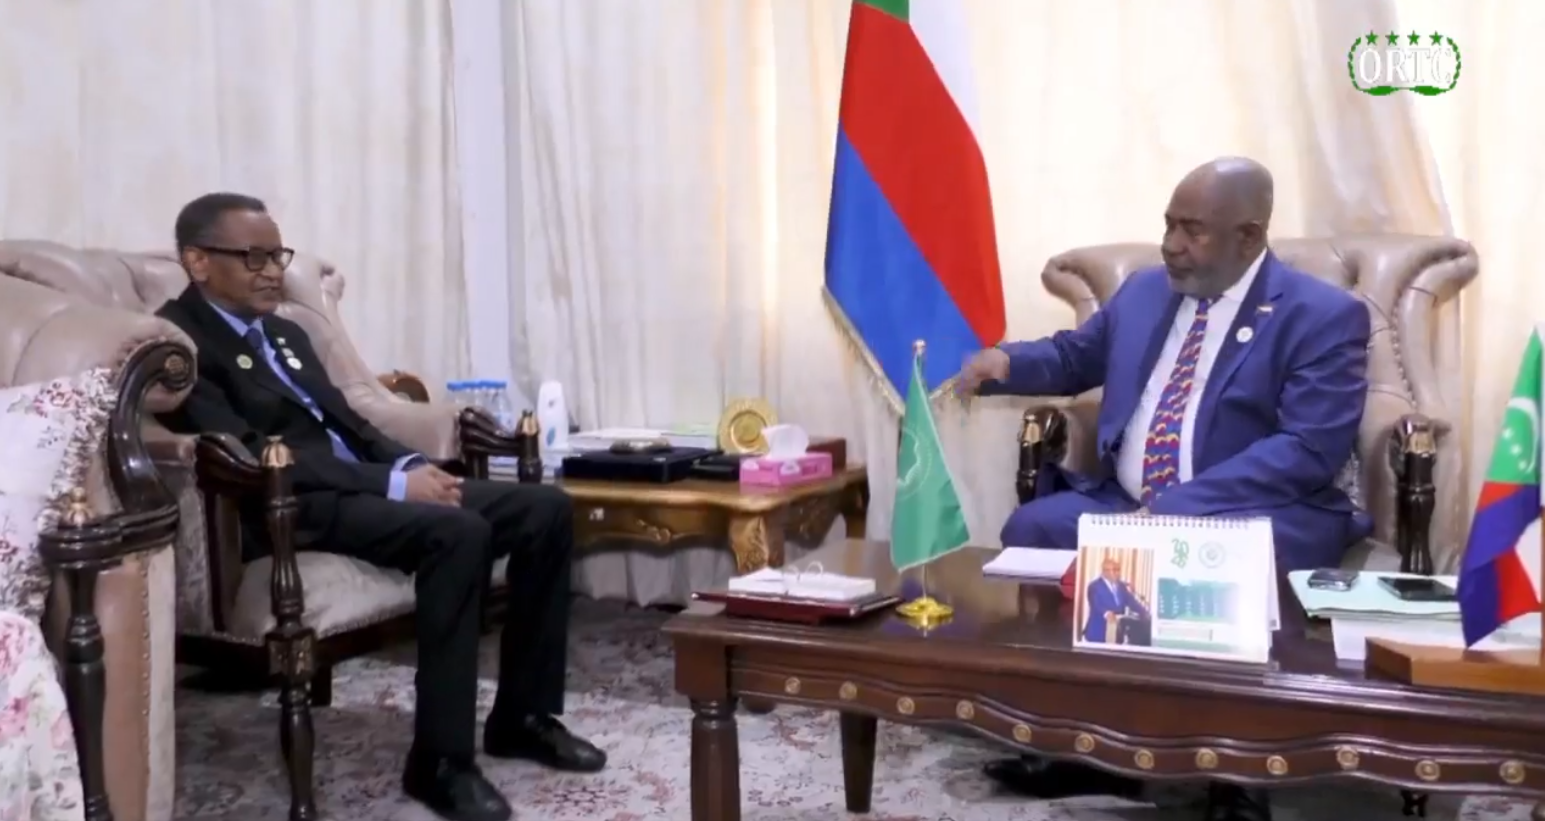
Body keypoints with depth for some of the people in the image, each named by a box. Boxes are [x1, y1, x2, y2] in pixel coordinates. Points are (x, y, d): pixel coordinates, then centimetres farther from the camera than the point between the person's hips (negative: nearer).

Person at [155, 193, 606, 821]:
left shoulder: (285, 334, 23)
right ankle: (439, 760, -25)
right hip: (293, 510, -9)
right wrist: (392, 483, -21)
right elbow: (249, 457, -18)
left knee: (546, 508, -5)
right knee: (457, 531, -34)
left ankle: (524, 715, 4)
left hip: (366, 485, 9)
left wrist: (410, 466, -1)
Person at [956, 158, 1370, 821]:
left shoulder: (1323, 316, -7)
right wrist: (1006, 361, 2)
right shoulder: (1144, 291, 14)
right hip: (1123, 501, 6)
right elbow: (1076, 356, 28)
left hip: (1254, 514, -6)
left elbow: (1309, 451, -17)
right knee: (1030, 529, -17)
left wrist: (1178, 508, -26)